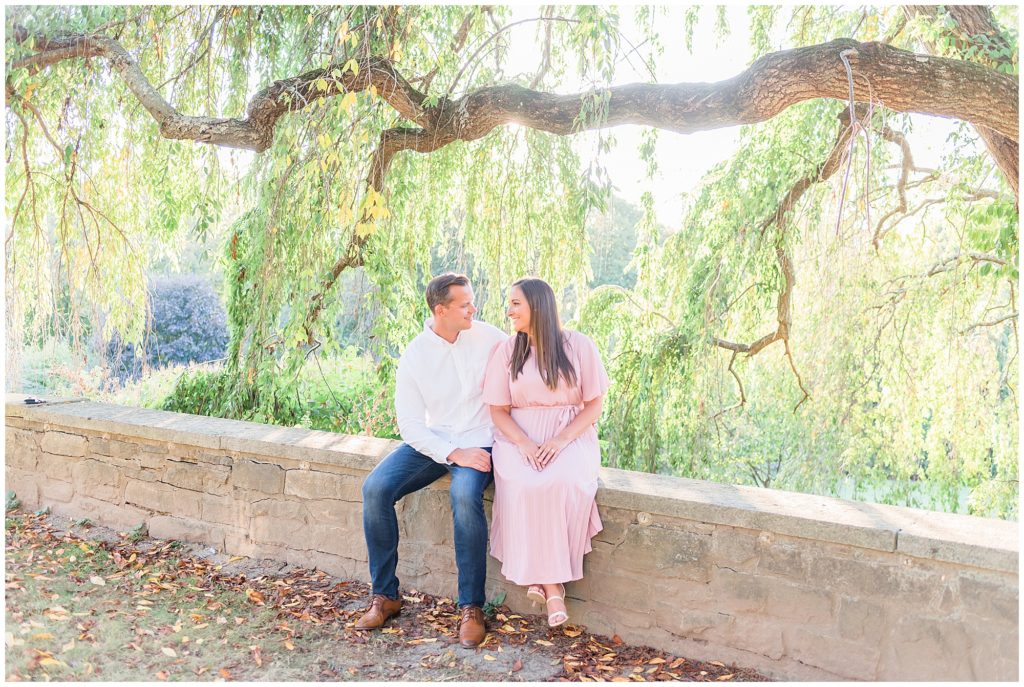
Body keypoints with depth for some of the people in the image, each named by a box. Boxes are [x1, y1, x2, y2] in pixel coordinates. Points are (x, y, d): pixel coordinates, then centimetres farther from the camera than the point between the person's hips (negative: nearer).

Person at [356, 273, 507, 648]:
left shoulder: (487, 336, -4)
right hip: (430, 443, 2)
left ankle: (472, 607, -19)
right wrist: (454, 454, -20)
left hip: (478, 443, -2)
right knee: (375, 488, -21)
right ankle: (385, 595, -5)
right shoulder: (414, 357, -5)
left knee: (465, 495, -34)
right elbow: (410, 425, -7)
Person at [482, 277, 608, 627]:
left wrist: (561, 441, -16)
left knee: (565, 482, -34)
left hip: (571, 435, -1)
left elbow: (593, 406, 1)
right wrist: (525, 445, -14)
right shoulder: (507, 350, 5)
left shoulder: (579, 346, 0)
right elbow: (498, 410, 5)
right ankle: (552, 585, -19)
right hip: (519, 437, 1)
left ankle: (545, 577, -16)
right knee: (523, 486, -32)